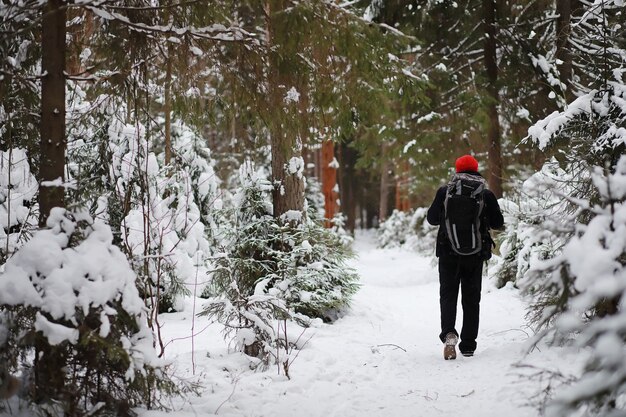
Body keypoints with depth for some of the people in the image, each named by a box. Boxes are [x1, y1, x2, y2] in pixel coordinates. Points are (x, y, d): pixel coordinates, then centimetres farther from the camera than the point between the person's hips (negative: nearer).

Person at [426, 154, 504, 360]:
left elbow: (432, 218, 3)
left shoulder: (444, 192, -4)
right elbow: (498, 223, 3)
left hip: (449, 253, -1)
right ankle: (468, 345, 12)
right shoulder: (486, 194, -3)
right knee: (471, 298, 11)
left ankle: (449, 333, -20)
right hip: (476, 255, 1)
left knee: (448, 293, 5)